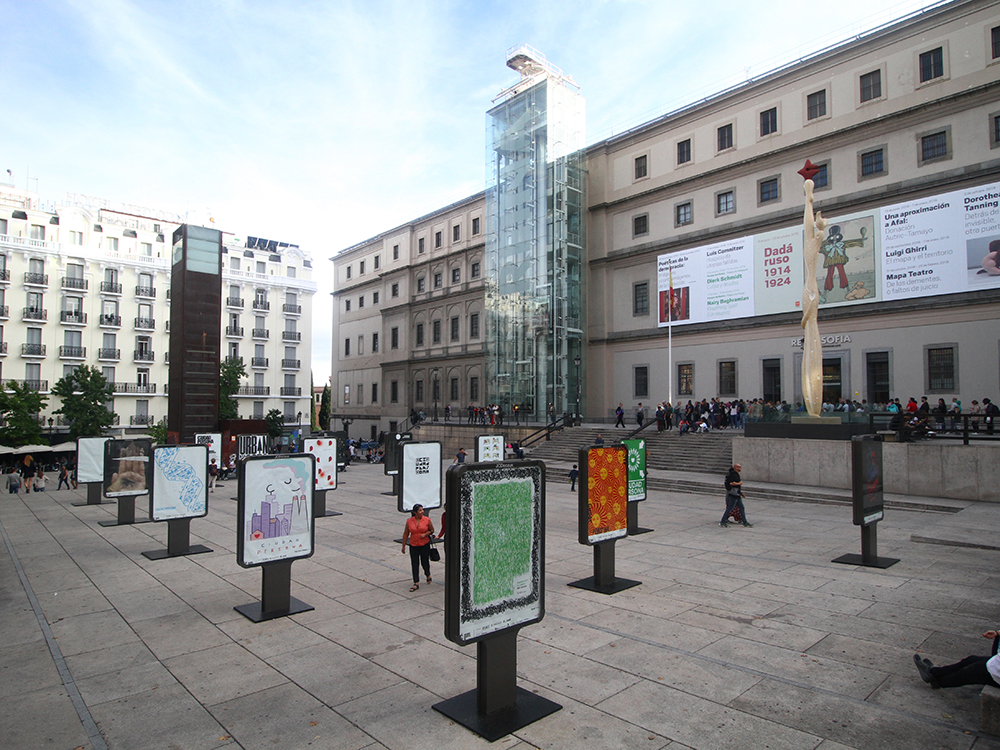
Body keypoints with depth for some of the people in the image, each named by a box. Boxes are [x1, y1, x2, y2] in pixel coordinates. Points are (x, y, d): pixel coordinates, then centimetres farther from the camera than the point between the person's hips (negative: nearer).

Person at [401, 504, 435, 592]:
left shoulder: (427, 520, -6)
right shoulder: (409, 521, -3)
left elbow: (432, 530, 7)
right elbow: (405, 534, 4)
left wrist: (425, 534, -13)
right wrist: (403, 546, 6)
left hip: (425, 545, -1)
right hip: (413, 546, 1)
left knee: (425, 562, 9)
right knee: (414, 564, 1)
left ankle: (428, 575, 40)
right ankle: (416, 584, 9)